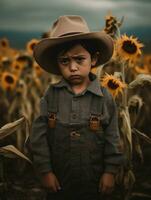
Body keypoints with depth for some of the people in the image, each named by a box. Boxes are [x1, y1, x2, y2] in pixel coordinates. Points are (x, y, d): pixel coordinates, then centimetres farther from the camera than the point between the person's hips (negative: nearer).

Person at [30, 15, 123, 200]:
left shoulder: (104, 97, -10)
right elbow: (38, 135, -5)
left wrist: (110, 171, -4)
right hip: (57, 179, 1)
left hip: (92, 180, -1)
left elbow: (112, 138, -3)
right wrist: (45, 170, -7)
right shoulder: (51, 94, -7)